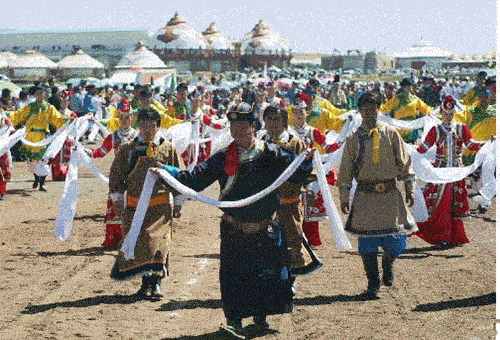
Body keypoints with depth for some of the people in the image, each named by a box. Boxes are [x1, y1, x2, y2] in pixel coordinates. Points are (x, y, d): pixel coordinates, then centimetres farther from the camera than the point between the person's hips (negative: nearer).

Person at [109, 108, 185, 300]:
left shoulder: (168, 150, 6)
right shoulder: (128, 150, 8)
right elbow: (116, 174, 14)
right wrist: (117, 196, 7)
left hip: (160, 206, -2)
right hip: (134, 205, 2)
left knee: (156, 240, -13)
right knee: (136, 242, -2)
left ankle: (155, 282, -8)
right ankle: (147, 282, 7)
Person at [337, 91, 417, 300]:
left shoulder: (391, 134, 5)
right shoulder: (354, 138, 3)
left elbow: (404, 161, 11)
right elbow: (345, 170, 6)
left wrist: (409, 188, 8)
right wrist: (344, 198, 1)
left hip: (390, 194, 1)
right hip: (365, 195, -1)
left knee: (397, 240, 0)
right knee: (367, 242, -2)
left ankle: (387, 265, 33)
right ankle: (373, 283, 12)